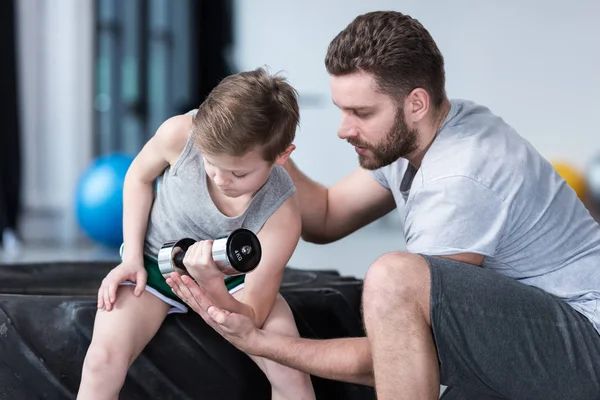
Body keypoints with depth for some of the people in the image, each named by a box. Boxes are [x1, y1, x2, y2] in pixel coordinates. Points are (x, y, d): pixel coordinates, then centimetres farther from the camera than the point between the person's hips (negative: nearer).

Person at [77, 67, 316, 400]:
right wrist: (132, 258, -8)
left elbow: (250, 321, -24)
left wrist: (213, 287, -45)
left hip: (228, 279, 0)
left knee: (291, 371, -24)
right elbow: (139, 176, -2)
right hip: (153, 264, 1)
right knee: (104, 360, -25)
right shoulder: (179, 134, -28)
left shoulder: (281, 214, -30)